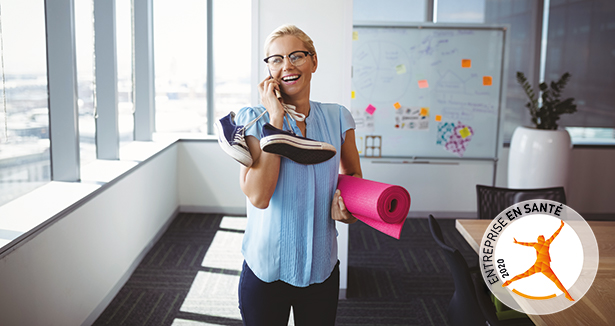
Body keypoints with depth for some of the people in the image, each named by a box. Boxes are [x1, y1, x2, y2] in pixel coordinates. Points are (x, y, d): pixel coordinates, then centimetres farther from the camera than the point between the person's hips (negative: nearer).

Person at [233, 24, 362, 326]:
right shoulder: (254, 119, -10)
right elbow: (258, 196, -24)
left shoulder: (337, 118, -1)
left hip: (322, 269, 3)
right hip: (265, 270, -2)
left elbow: (352, 173, 17)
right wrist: (276, 117, -21)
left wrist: (346, 197, -7)